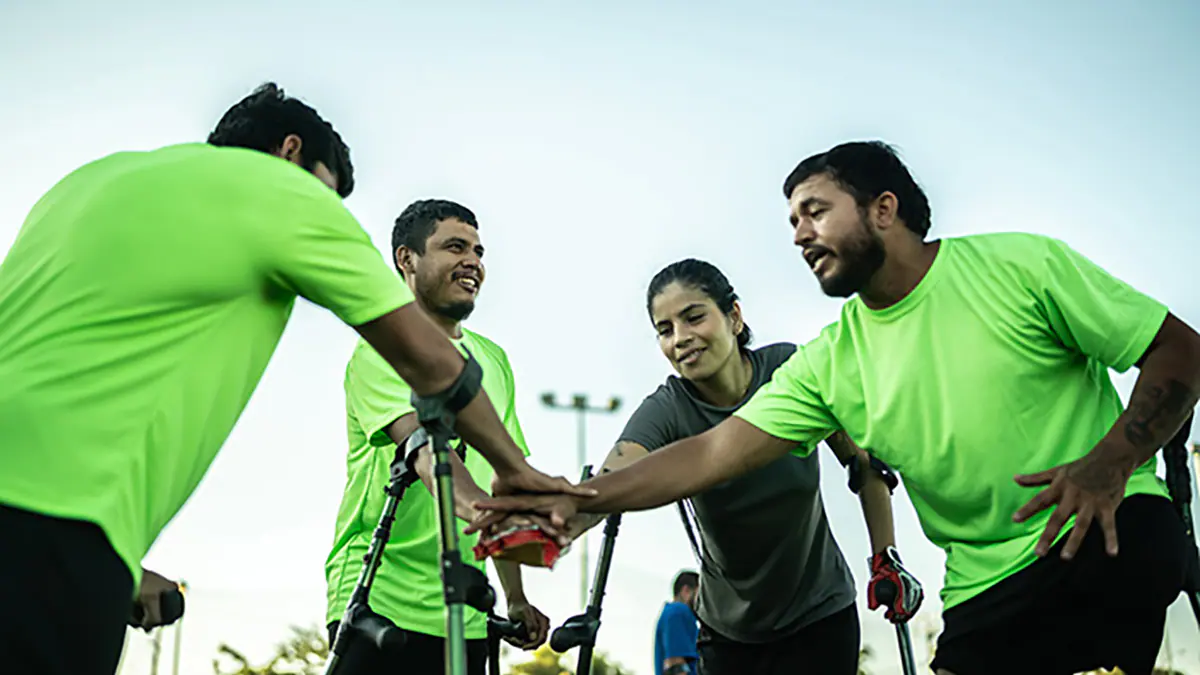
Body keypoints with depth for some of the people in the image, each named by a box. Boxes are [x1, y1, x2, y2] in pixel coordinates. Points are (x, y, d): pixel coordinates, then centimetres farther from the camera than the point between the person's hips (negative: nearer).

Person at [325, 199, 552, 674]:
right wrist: (476, 506, -43)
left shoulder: (494, 361, 17)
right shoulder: (383, 350, -6)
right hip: (379, 602, -6)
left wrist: (516, 599, 14)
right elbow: (423, 446, -24)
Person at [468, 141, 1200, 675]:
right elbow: (713, 453, -1)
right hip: (982, 589, 4)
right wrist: (578, 499, -12)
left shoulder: (1020, 265, -6)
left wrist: (1112, 460, -19)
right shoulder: (830, 362, 4)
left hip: (1110, 531, -4)